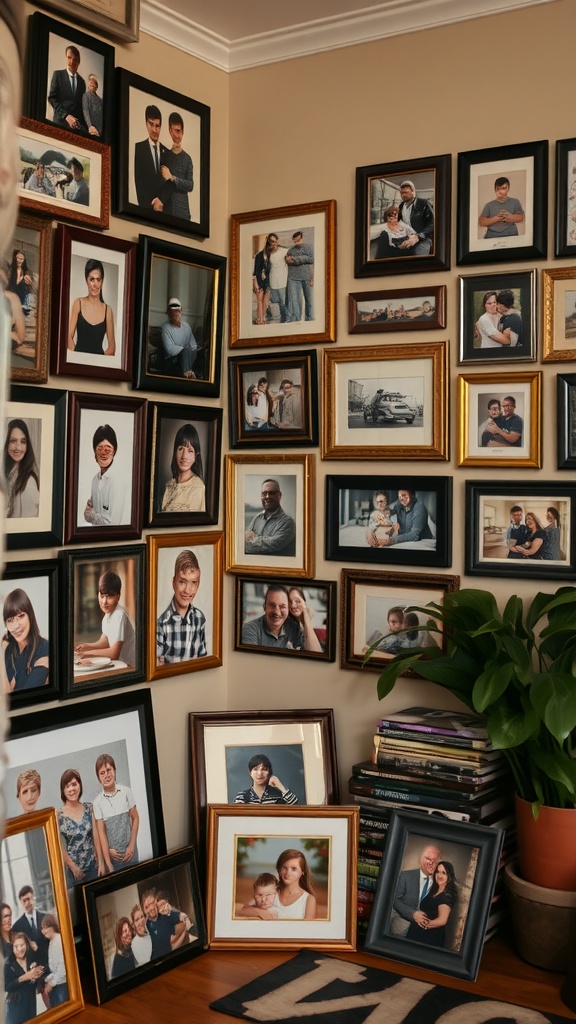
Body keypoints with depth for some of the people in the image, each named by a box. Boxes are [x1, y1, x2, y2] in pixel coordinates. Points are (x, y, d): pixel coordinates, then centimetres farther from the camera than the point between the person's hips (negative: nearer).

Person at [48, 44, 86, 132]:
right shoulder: (58, 75, 8)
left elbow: (82, 104, 16)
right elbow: (52, 98, -1)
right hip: (61, 122, -2)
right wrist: (66, 115, -14)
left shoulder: (81, 81, 18)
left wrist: (83, 124, 1)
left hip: (78, 124, 3)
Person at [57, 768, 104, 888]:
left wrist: (101, 862, 0)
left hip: (93, 866, 3)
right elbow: (59, 847, -11)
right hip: (72, 869, -3)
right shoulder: (58, 815, -12)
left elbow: (96, 837, 3)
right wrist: (74, 868, -10)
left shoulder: (89, 809, 0)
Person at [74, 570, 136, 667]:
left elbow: (114, 653, -20)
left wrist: (87, 653, -15)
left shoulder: (120, 615, -20)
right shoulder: (107, 614, 6)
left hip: (130, 666, -8)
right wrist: (86, 646, -3)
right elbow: (104, 642, 13)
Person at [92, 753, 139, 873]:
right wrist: (108, 864, -12)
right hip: (113, 854, -1)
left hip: (130, 850, 1)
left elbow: (135, 819, 2)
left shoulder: (126, 792, -6)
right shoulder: (97, 802, -9)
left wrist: (132, 846, -4)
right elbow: (101, 832, -9)